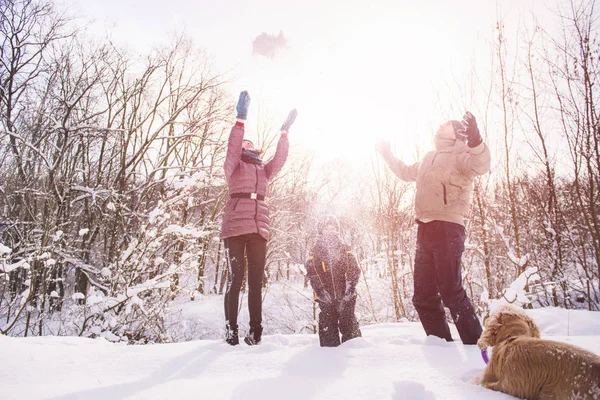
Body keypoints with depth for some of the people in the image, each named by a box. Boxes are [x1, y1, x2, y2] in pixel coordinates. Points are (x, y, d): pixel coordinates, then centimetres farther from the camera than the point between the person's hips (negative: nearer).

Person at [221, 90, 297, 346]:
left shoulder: (264, 170, 25)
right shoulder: (234, 167, 11)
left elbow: (280, 160, 13)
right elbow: (232, 148, -7)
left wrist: (284, 132, 9)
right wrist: (241, 119, -16)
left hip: (259, 230, 5)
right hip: (235, 228, -4)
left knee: (256, 281, 2)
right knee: (235, 279, -6)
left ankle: (255, 330, 4)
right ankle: (231, 330, 0)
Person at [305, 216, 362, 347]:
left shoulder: (345, 249, 10)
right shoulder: (315, 251, 6)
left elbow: (354, 270, 4)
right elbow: (312, 273, -1)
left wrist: (350, 288, -10)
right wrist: (321, 291, -13)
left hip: (345, 295, 1)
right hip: (325, 296, 0)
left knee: (348, 321, 0)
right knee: (328, 323, -1)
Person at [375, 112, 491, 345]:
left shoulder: (459, 153, 3)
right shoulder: (429, 159, 26)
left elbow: (481, 165, -20)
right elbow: (406, 173, 45)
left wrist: (475, 140, -37)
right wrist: (387, 154, 50)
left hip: (447, 227, -8)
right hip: (425, 229, 8)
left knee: (451, 292, -14)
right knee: (423, 296, 7)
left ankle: (475, 345, -5)